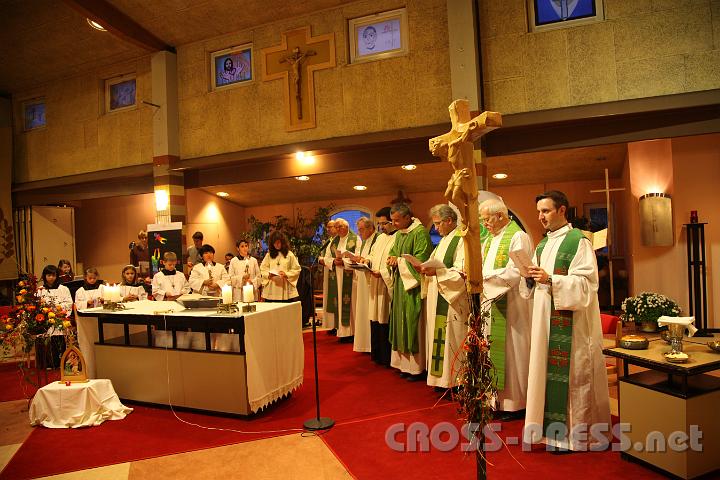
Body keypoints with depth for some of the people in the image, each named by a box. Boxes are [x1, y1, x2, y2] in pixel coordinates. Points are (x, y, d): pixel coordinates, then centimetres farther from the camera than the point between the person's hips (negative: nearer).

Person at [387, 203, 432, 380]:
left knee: (414, 325, -3)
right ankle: (405, 363, 21)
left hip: (414, 286, -8)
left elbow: (421, 260, -18)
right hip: (400, 284, 8)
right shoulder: (399, 234, 13)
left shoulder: (420, 233, -13)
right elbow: (392, 253, 19)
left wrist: (399, 261, -13)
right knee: (402, 324, 11)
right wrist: (393, 260, -3)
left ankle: (418, 367, 8)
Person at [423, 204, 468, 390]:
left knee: (451, 338, -4)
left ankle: (454, 382, 7)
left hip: (453, 301, -9)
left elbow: (462, 273, -20)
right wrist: (426, 268, 2)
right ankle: (441, 376, 20)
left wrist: (437, 272, -26)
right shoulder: (444, 240, 17)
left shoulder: (461, 240, -12)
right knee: (438, 336, 11)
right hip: (437, 299, 9)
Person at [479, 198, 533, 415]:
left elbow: (515, 272, -19)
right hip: (491, 303, 8)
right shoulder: (489, 240, 16)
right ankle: (496, 398, 19)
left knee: (510, 351, 1)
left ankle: (513, 402, 14)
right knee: (492, 349, 9)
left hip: (510, 306, -8)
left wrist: (484, 276, -18)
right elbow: (480, 267, 15)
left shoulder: (518, 237, -10)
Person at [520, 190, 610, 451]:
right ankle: (554, 428, 20)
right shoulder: (542, 246, 15)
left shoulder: (579, 241, -7)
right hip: (545, 319, 7)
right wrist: (530, 278, -4)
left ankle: (574, 433, 12)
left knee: (570, 374, -1)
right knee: (548, 370, 9)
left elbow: (586, 283, -14)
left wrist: (551, 279, -22)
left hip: (571, 323, -7)